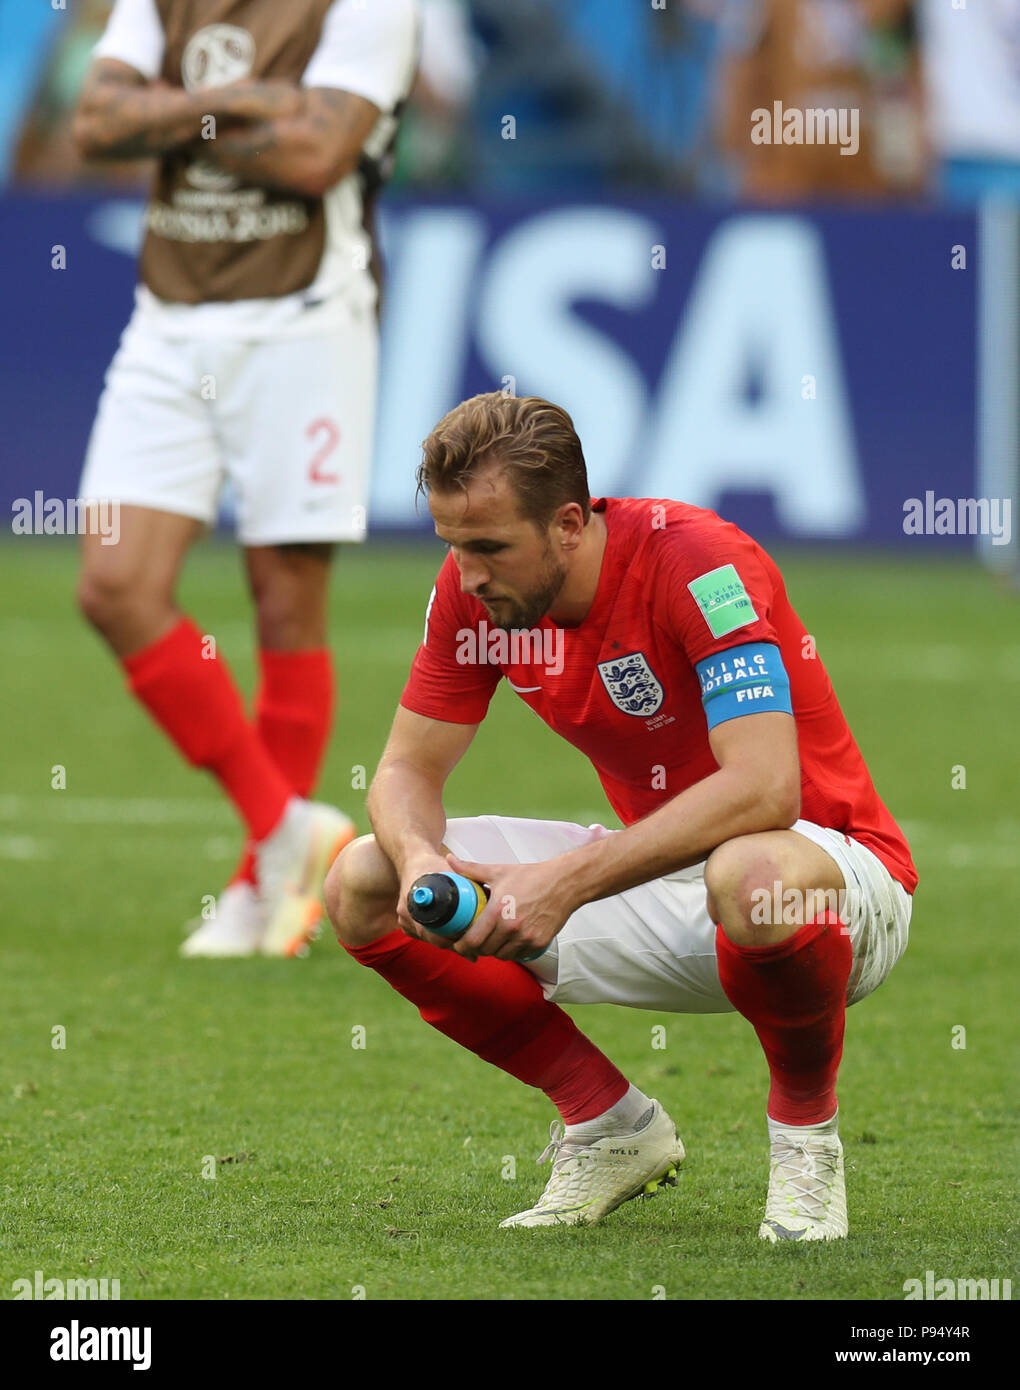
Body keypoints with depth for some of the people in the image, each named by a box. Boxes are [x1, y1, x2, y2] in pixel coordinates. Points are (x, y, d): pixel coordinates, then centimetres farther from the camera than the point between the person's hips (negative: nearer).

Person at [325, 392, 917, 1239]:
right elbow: (409, 768, 0)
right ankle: (610, 1124, 7)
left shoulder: (698, 564, -26)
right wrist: (418, 856, -25)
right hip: (659, 879, 7)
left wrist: (572, 878, -42)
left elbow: (764, 788, -37)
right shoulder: (474, 591, -7)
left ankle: (806, 1126, -12)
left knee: (753, 875, -44)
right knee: (362, 885, -6)